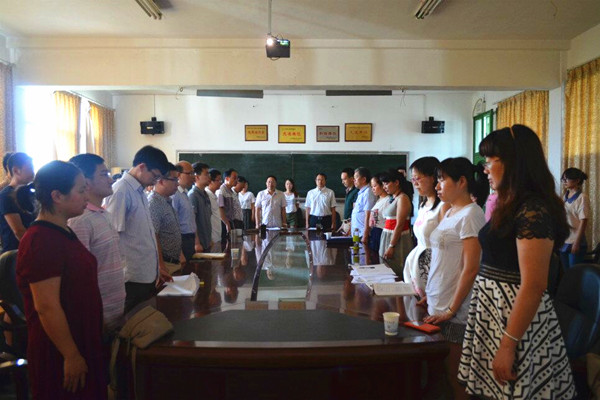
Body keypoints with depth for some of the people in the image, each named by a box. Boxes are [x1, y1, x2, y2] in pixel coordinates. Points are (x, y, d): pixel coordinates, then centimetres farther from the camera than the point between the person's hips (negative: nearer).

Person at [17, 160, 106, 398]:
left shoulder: (62, 232, 7)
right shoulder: (40, 241, -23)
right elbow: (47, 307, -25)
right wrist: (71, 356, -20)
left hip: (81, 341, 9)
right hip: (60, 352, -9)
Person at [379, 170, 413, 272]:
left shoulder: (402, 198, -11)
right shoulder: (392, 199, 16)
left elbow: (399, 225, -17)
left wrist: (391, 246, -19)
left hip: (398, 239, -9)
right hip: (387, 236, 9)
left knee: (396, 272, -6)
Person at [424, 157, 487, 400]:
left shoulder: (470, 214, -14)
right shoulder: (450, 213, 12)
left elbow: (470, 269, -19)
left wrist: (451, 310, -17)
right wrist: (430, 294, 14)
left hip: (454, 311, -8)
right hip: (437, 306, 8)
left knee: (453, 375, 5)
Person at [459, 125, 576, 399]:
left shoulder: (533, 211, -18)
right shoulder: (510, 206, 11)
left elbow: (533, 286, -22)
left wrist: (508, 345, -21)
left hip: (515, 317, -9)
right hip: (493, 311, 9)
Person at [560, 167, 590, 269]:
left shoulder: (582, 197, -10)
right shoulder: (565, 196, 10)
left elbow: (583, 222, -14)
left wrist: (577, 243, -16)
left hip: (575, 243, -6)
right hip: (563, 241, 6)